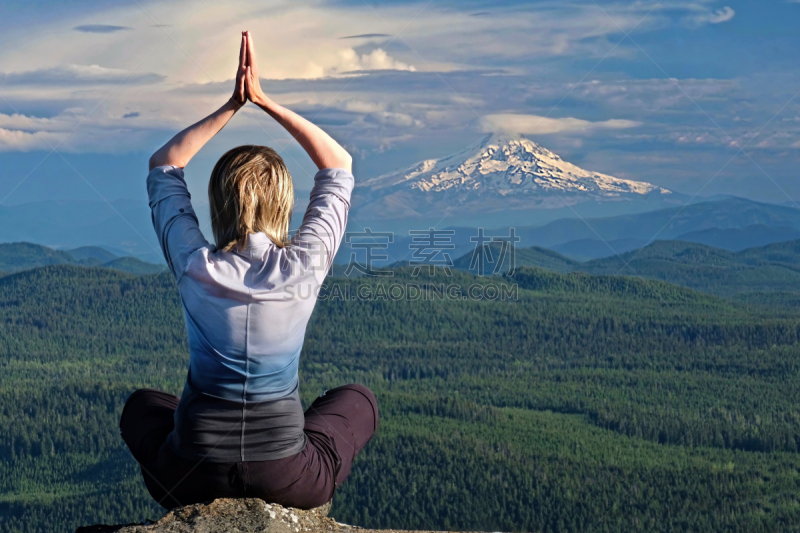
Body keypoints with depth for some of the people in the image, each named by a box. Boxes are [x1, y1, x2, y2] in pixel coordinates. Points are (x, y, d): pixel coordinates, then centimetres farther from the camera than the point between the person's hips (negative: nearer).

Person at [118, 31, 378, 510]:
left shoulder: (195, 266, -10)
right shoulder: (305, 267, -11)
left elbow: (164, 165, 8)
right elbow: (339, 166, 5)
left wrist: (233, 106, 4)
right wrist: (264, 101, 2)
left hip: (191, 480, 1)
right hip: (289, 483, -1)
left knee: (141, 405, 35)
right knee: (358, 400, 30)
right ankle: (300, 508, 18)